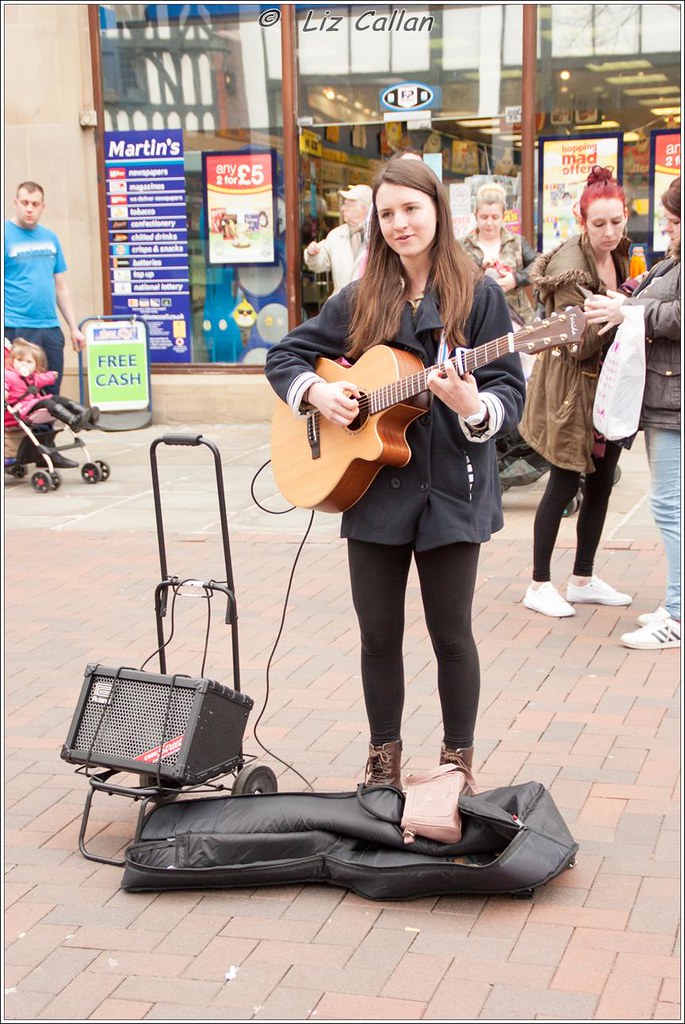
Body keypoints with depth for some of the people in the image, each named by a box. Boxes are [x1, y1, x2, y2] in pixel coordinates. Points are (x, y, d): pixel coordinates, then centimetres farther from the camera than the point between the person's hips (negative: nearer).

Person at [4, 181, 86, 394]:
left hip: (51, 329, 5)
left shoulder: (50, 238, 12)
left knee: (52, 395, 9)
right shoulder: (6, 234, -3)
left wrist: (74, 328, 15)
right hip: (16, 329, -5)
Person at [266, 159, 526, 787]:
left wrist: (473, 406, -29)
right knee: (378, 634, 10)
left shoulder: (478, 295, -3)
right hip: (373, 492, 3)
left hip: (451, 492, -3)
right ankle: (384, 759, 27)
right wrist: (315, 392, -6)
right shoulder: (360, 300, 7)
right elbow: (284, 356, 14)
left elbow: (511, 392, -8)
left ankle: (458, 763, 23)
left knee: (450, 633, 6)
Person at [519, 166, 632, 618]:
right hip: (573, 385, -8)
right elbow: (578, 342, -20)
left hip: (611, 383, 8)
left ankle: (584, 579, 24)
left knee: (601, 483, 12)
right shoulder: (570, 265, -19)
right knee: (564, 485, -2)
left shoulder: (618, 254, 6)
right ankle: (540, 584, 9)